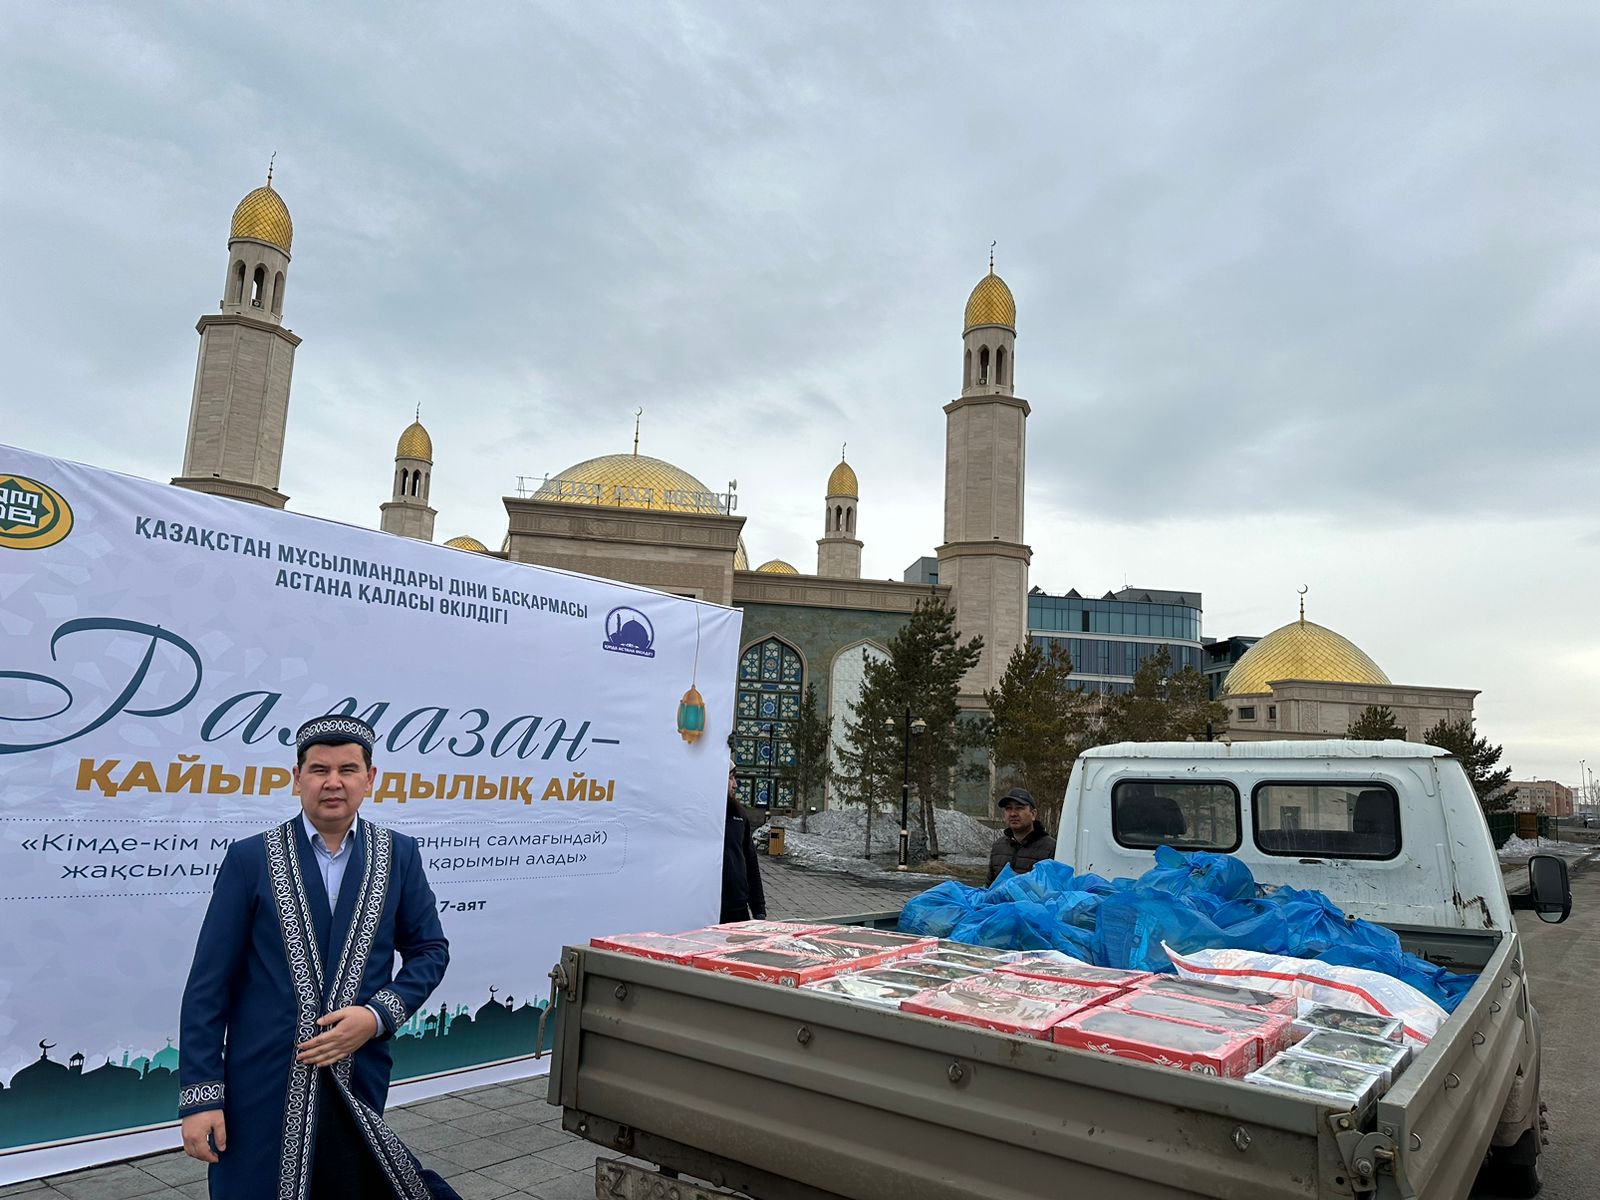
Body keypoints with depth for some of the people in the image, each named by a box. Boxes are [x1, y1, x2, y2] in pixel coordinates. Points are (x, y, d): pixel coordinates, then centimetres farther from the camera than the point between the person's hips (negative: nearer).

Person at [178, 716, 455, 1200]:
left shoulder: (398, 855, 1)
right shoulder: (250, 858, -3)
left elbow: (430, 950, 6)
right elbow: (209, 983, -3)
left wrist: (378, 1015, -10)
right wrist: (199, 1096, -6)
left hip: (357, 1083, 1)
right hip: (262, 1087, -1)